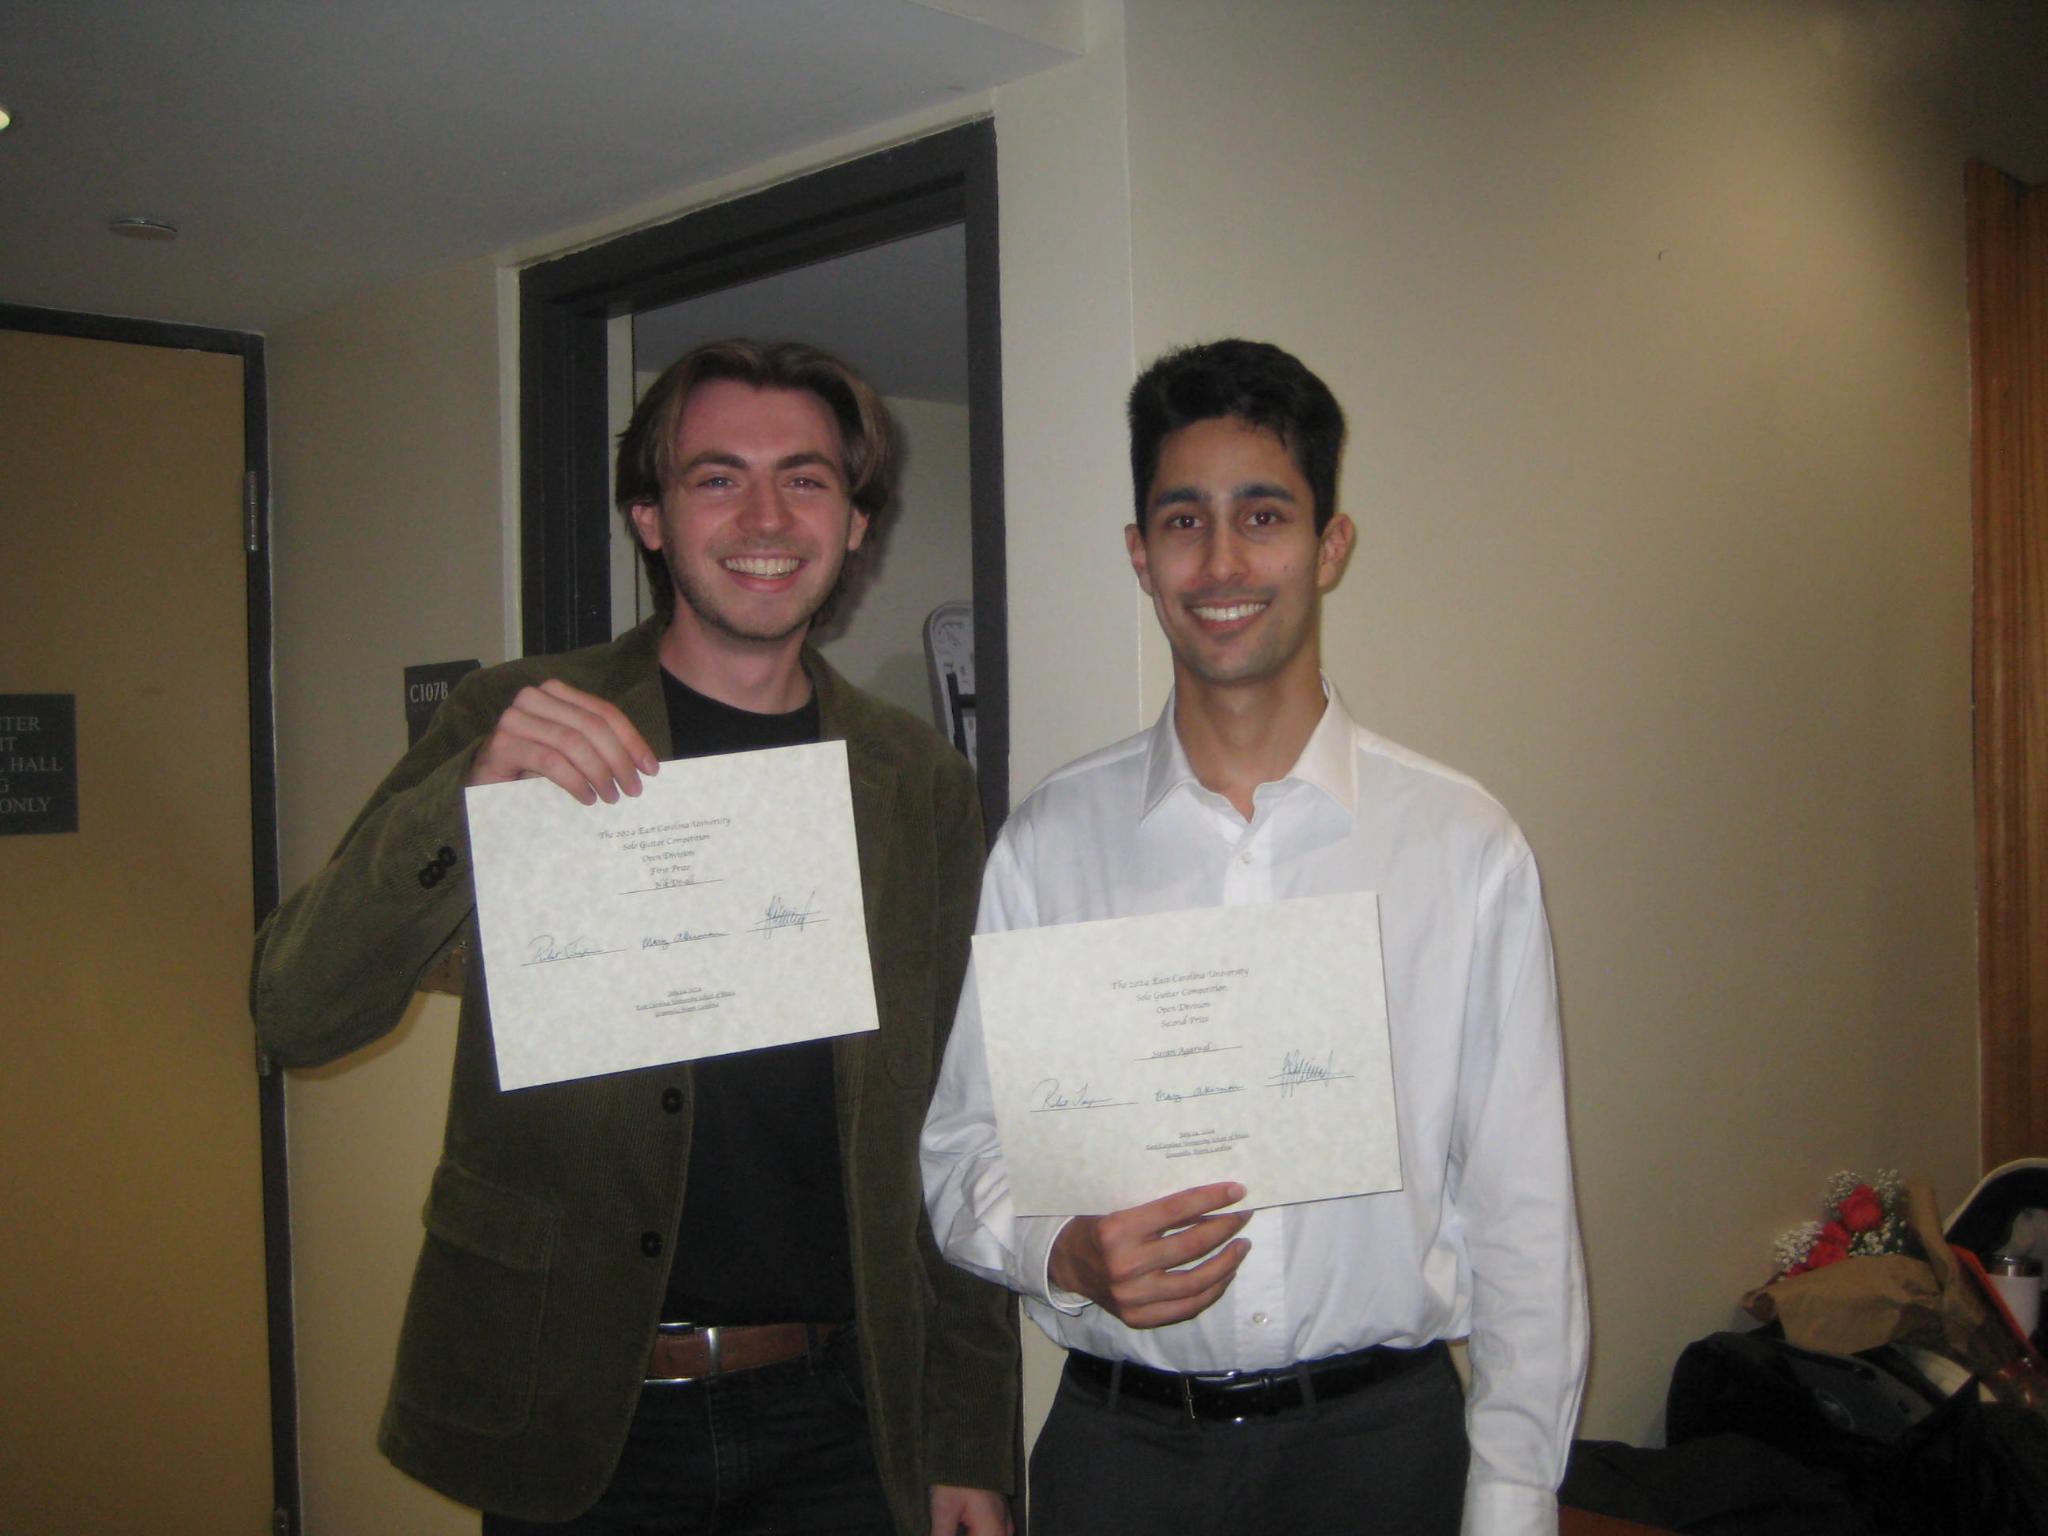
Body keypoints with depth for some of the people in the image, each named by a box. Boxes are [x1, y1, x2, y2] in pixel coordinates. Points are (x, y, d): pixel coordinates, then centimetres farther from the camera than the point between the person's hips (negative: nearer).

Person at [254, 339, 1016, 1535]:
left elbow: (957, 1133, 6)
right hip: (575, 1425, -1)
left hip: (839, 1414, 2)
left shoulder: (923, 781, 3)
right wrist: (471, 791, -26)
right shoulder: (516, 723, -3)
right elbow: (297, 1013, -10)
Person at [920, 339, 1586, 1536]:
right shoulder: (1046, 848, -2)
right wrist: (1061, 1252, -17)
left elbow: (1523, 1212, -2)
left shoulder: (1466, 846, -5)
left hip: (1383, 1437, 0)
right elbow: (962, 1149, 3)